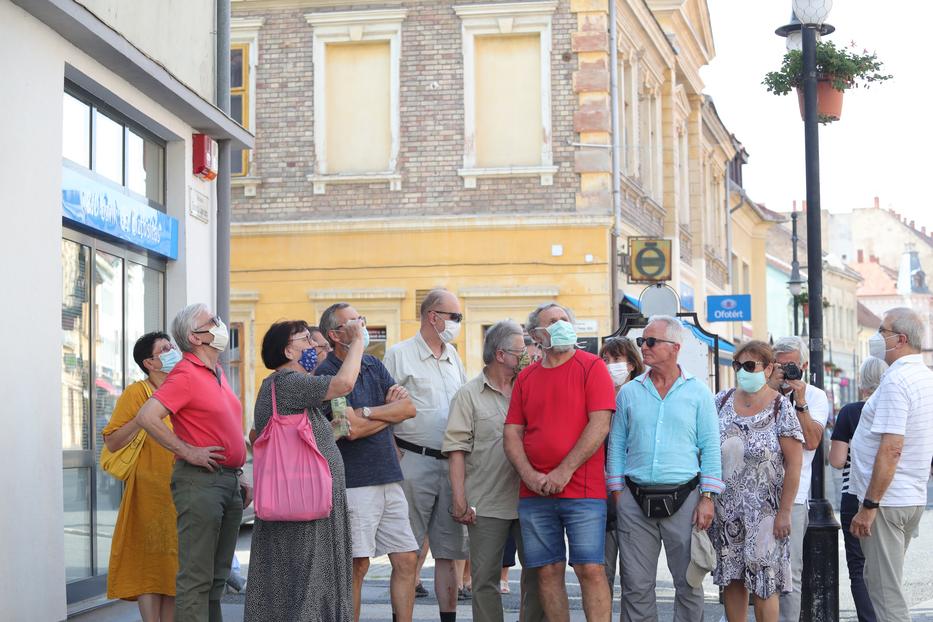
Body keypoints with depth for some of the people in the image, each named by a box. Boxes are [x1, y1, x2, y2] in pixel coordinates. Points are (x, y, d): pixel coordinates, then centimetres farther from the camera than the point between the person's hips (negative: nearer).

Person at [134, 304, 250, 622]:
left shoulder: (217, 372, 17)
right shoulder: (185, 374, -11)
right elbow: (146, 417, -22)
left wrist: (239, 477, 20)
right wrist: (187, 452, -18)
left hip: (228, 482, 9)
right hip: (200, 480, -9)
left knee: (217, 574, 13)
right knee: (196, 575, -7)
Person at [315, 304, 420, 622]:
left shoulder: (375, 366, 14)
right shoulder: (326, 374, -8)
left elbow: (409, 408, 3)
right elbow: (353, 429, -17)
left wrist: (368, 411, -12)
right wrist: (391, 411, -1)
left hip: (389, 479, 7)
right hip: (354, 483, -7)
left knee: (407, 559, 7)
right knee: (357, 566, -4)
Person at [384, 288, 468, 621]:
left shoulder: (453, 356, 16)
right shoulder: (400, 354, -3)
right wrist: (396, 456, -12)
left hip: (451, 463, 6)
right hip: (414, 461, -6)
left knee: (448, 550, 8)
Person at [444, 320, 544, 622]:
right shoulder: (470, 395, 1)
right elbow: (456, 450, -4)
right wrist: (460, 501, -10)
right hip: (486, 503, -3)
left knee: (537, 570, 6)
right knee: (485, 577, 2)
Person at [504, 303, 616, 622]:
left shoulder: (592, 366, 1)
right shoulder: (526, 377, 13)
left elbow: (599, 424, -9)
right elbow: (512, 433, 10)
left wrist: (564, 472, -13)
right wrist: (530, 476, -7)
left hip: (583, 491, -4)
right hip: (534, 495, 4)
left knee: (590, 569, -7)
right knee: (547, 571, 5)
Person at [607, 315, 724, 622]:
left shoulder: (698, 391, 4)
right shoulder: (629, 392, 9)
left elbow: (711, 448, 3)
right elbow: (616, 446, 11)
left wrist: (707, 498, -5)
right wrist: (617, 494, 3)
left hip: (683, 499, -2)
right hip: (635, 501, 2)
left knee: (689, 583, 3)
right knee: (636, 585, 3)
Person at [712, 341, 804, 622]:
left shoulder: (780, 407, -6)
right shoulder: (723, 400, 6)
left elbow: (794, 464, -8)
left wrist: (784, 512, -12)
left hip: (763, 509, -4)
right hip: (724, 508, 4)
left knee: (763, 584, -2)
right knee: (731, 579, 8)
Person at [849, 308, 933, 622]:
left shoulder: (896, 380, -18)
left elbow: (891, 449, -23)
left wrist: (869, 506, -20)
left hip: (886, 501, -10)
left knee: (885, 591, -4)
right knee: (886, 582, 18)